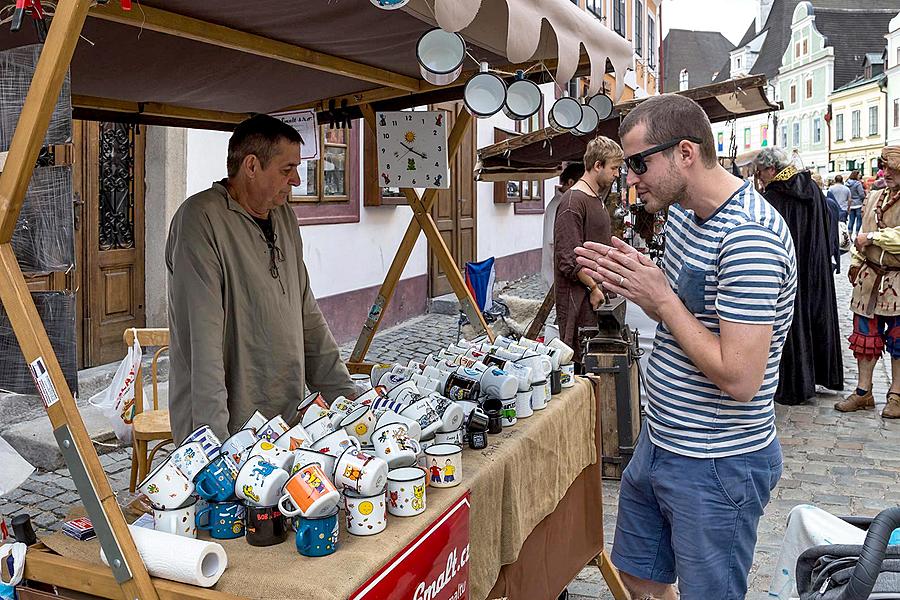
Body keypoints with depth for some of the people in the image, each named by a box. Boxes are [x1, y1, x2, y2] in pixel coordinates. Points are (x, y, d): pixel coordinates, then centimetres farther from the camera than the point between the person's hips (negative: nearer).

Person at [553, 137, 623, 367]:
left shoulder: (597, 199, 17)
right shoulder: (573, 202, -14)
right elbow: (569, 260, -19)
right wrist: (593, 287, -15)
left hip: (597, 294, 9)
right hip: (579, 298, -9)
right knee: (579, 360, -3)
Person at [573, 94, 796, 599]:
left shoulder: (749, 238, -26)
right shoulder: (683, 211, 4)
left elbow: (740, 378, -29)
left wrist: (661, 298, -21)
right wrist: (635, 280, -3)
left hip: (718, 466, -9)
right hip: (660, 443, 9)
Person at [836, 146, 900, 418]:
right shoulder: (875, 197, 11)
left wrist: (873, 237, -17)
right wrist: (856, 261, 16)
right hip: (870, 278, 6)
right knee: (865, 335, 9)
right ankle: (863, 392, 19)